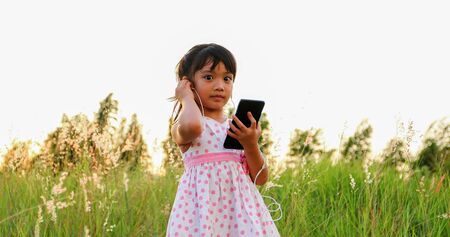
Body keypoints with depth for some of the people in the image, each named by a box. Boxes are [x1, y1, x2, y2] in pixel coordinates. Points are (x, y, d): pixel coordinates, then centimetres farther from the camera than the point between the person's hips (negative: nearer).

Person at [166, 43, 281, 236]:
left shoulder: (240, 128, 12)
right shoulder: (183, 127, -1)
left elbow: (260, 178, 11)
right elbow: (191, 127, -29)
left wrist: (251, 146, -7)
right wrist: (186, 98, -9)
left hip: (240, 205, 4)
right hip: (202, 205, -4)